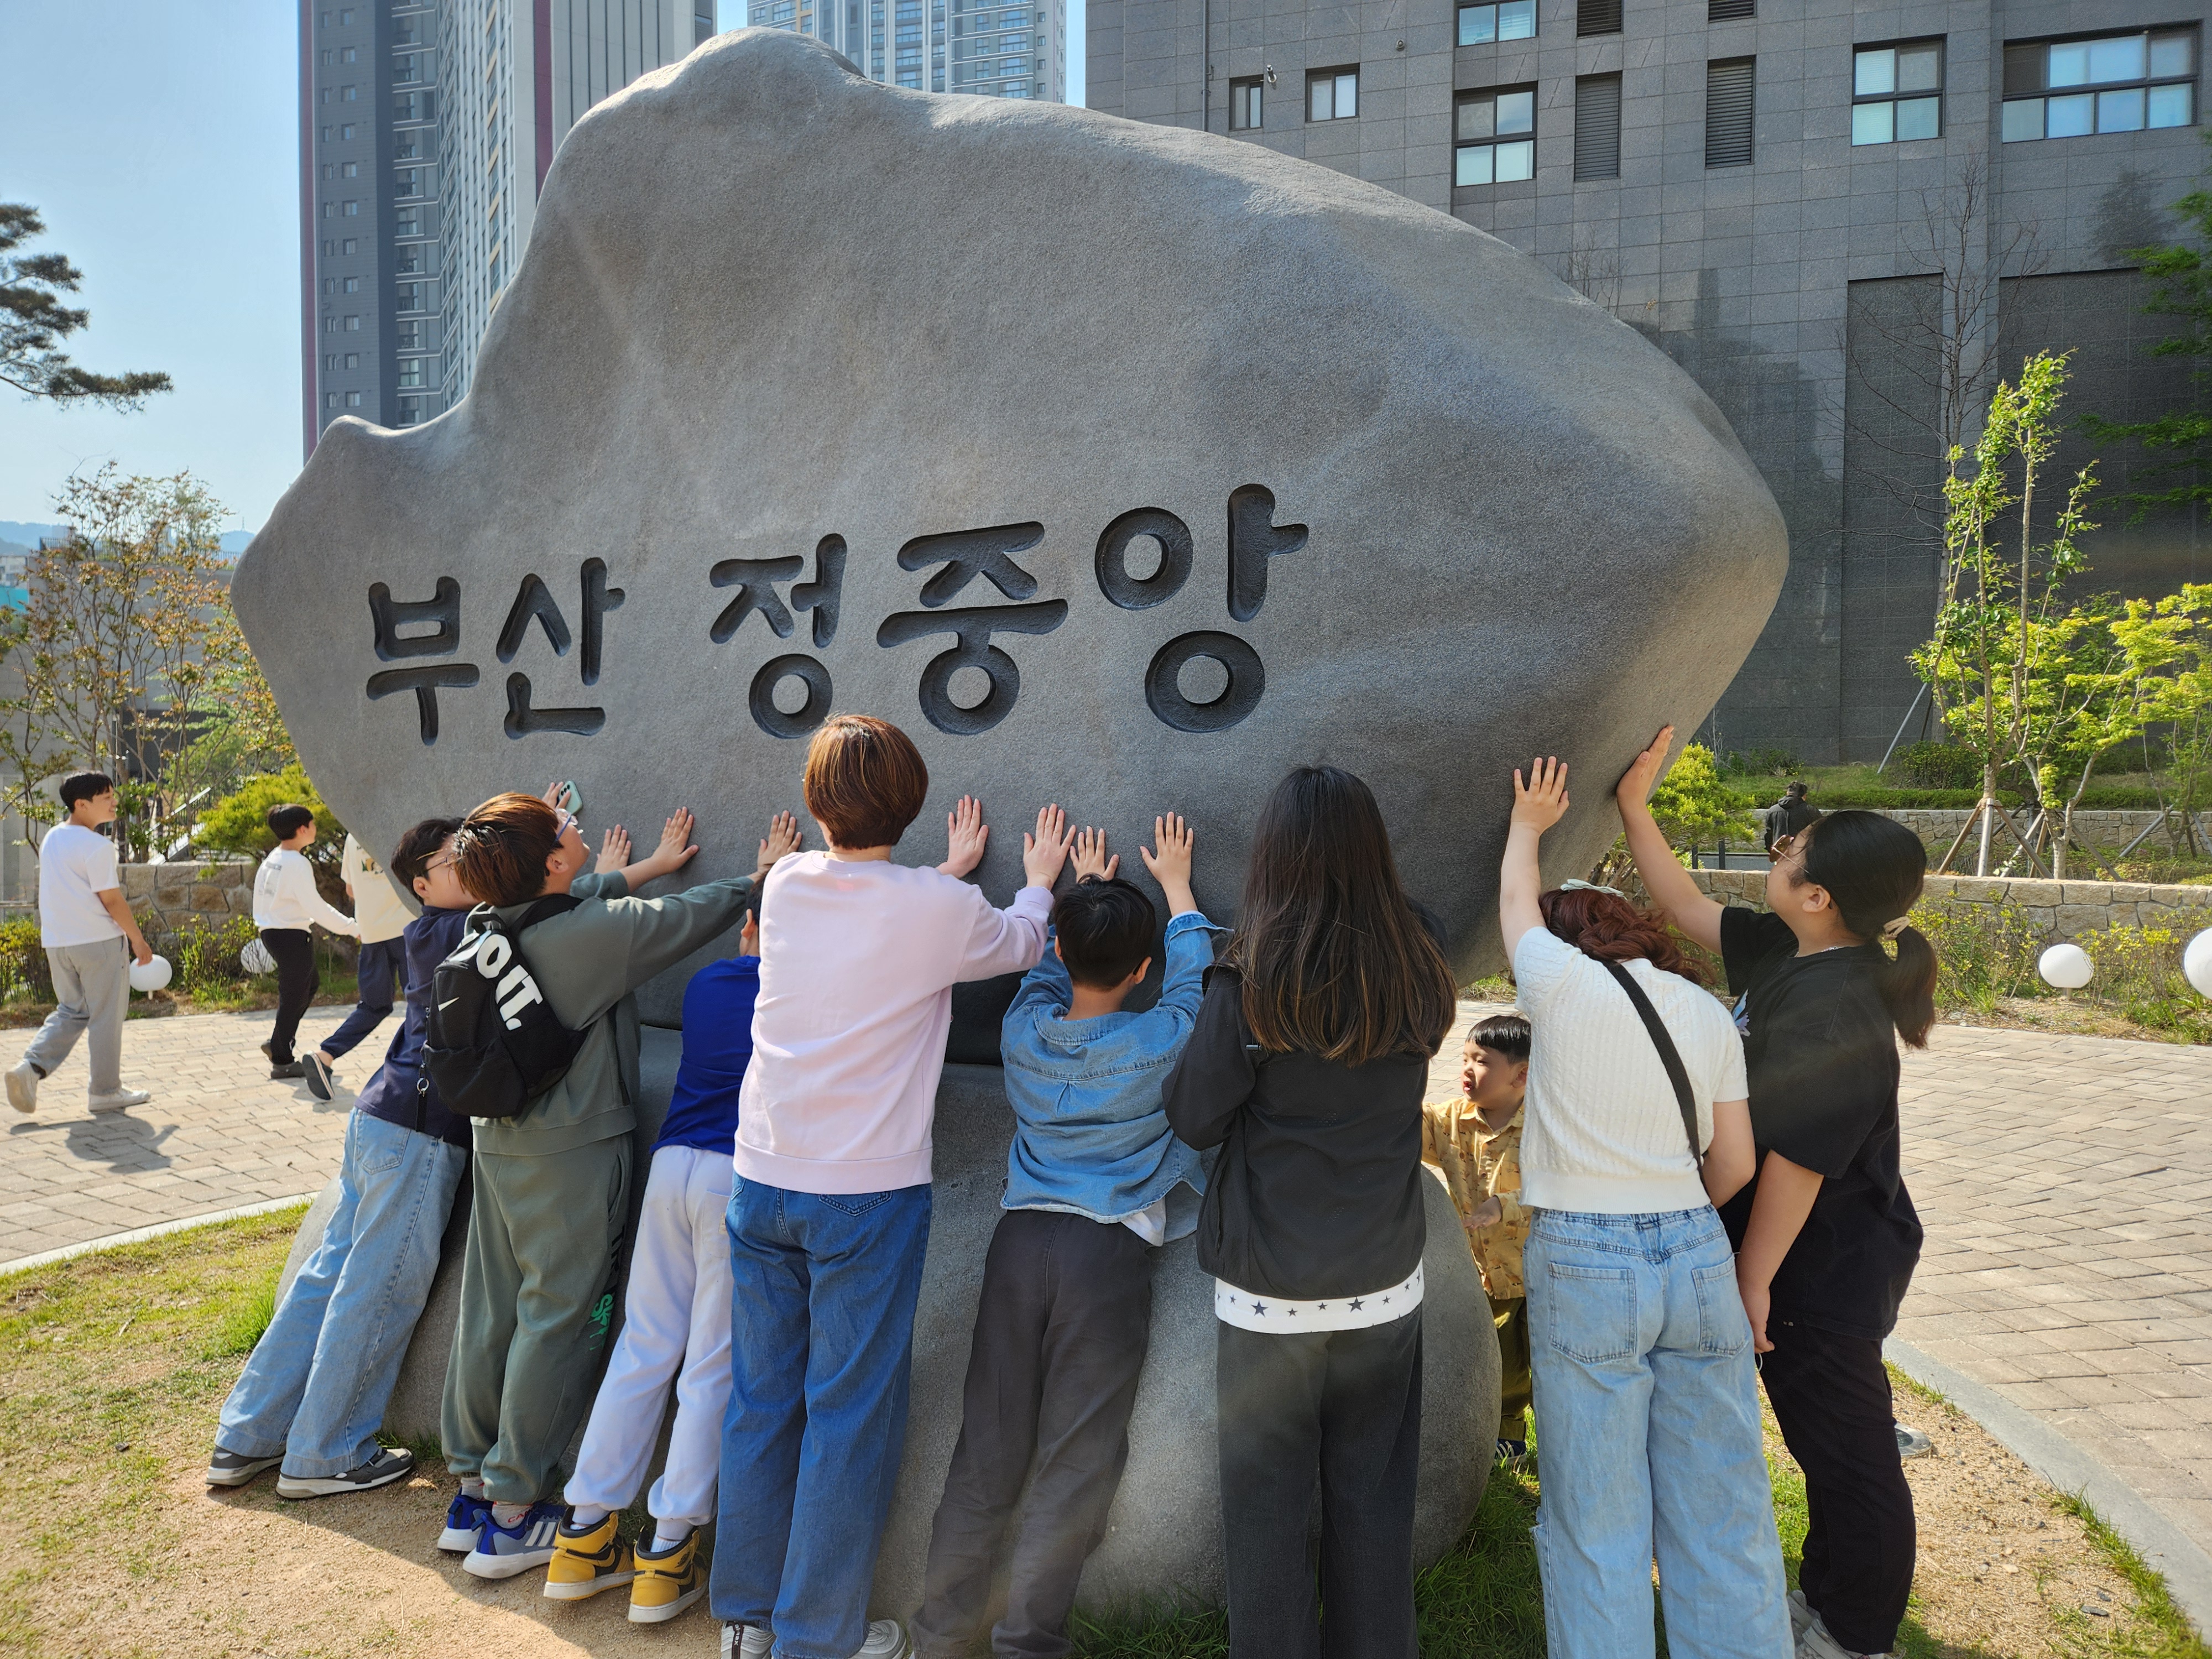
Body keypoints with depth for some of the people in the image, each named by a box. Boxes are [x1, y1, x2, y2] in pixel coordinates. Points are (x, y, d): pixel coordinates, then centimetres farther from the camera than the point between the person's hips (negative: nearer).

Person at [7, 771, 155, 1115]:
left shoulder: (52, 838, 11)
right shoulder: (97, 846, -15)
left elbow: (59, 893, 15)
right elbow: (111, 899, -15)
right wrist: (138, 940, -6)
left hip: (56, 942, 8)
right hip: (99, 941, -8)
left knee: (70, 1012, 18)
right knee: (106, 1018, 4)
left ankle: (31, 1067, -1)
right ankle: (105, 1091, 11)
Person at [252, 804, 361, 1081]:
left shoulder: (272, 858, 9)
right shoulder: (297, 863, -19)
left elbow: (261, 899, 14)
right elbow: (316, 906, -22)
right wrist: (352, 927, -19)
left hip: (271, 931, 10)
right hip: (292, 936, -10)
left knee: (308, 986, 22)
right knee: (294, 995, 0)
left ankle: (277, 1043, 25)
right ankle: (282, 1061, 8)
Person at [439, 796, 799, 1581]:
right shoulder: (599, 930, -22)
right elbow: (696, 915, -7)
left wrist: (650, 866, 32)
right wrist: (765, 873, 10)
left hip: (499, 1141, 8)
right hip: (574, 1152, -7)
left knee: (490, 1314, 14)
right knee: (557, 1322, 3)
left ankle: (473, 1493, 27)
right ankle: (512, 1516, 11)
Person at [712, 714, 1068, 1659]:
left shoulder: (786, 884, -1)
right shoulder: (941, 910, -13)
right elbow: (1020, 945, 9)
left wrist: (948, 874, 31)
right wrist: (1038, 880, 29)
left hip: (761, 1182, 5)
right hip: (867, 1194, -5)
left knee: (760, 1398, 16)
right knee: (851, 1415, 8)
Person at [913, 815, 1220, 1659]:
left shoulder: (1024, 1027, 3)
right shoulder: (1156, 1044, -5)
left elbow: (1048, 964, 25)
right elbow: (1193, 973, 14)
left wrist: (1085, 892, 38)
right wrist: (1175, 885, 29)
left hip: (1021, 1238, 4)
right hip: (1110, 1250, -3)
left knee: (987, 1453, 10)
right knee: (1076, 1463, 5)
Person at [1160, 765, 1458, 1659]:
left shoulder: (1250, 987, -16)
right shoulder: (1419, 983, -4)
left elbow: (1193, 1118, -8)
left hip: (1269, 1298, -3)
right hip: (1387, 1287, 4)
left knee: (1267, 1503, 12)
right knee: (1372, 1502, 17)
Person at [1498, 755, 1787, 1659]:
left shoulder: (1563, 982, -5)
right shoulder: (1708, 1013, 8)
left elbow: (1516, 904, 16)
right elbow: (1734, 1165, 8)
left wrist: (1527, 827, 32)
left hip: (1584, 1263, -4)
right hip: (1698, 1256, 5)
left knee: (1596, 1523, 4)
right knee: (1720, 1512, 13)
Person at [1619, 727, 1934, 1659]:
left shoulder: (1832, 1014, -30)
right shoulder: (1790, 953, -2)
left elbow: (1795, 1166, -26)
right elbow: (1688, 910, 11)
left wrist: (1754, 1280, -16)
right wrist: (1633, 805, 7)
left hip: (1828, 1270, -10)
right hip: (1822, 1259, 10)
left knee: (1846, 1451, 10)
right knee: (1827, 1441, 24)